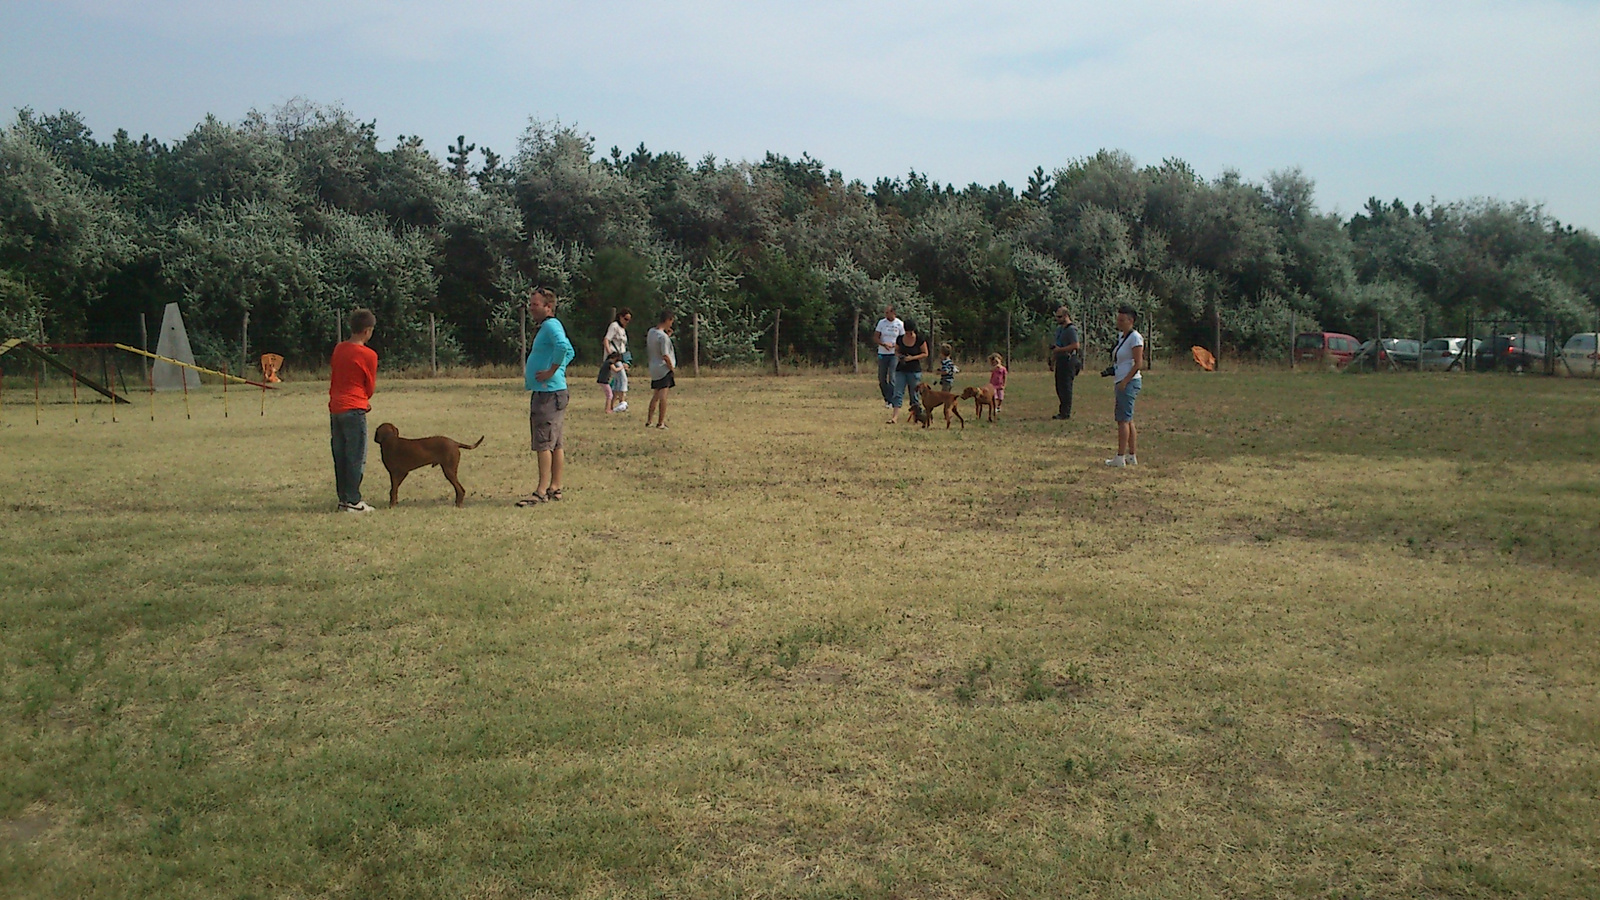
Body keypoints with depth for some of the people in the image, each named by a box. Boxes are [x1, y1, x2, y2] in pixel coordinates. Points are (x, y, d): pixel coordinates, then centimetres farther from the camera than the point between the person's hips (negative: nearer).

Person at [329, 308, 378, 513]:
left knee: (340, 456, 11)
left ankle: (343, 499, 14)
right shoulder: (368, 355, -9)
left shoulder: (338, 349, 10)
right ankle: (352, 501, -1)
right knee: (356, 457, -2)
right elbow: (370, 387, 0)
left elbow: (333, 378, 15)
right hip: (354, 409, -7)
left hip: (335, 408, 7)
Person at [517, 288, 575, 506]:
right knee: (555, 442, 12)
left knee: (544, 442, -10)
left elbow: (563, 346, -33)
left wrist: (552, 371, -25)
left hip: (550, 393, -11)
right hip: (543, 392, 11)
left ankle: (542, 492, -9)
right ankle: (555, 488, 17)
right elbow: (570, 353, 31)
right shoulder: (544, 327, 20)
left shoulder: (551, 325, -12)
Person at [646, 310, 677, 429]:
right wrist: (672, 368, -8)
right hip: (664, 368, -8)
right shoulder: (663, 336, -18)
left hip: (653, 368, 8)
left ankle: (648, 421, 15)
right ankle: (661, 422, -3)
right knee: (663, 395, -4)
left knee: (655, 395, 14)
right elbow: (665, 355, -20)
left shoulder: (651, 332, 7)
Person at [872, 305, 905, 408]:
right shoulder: (881, 322, 3)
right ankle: (886, 398, 21)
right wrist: (884, 344, -17)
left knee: (892, 378, -9)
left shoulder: (900, 324, -1)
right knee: (882, 378, 6)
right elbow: (875, 338, 1)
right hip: (882, 353, 3)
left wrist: (893, 345, -14)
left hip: (894, 354, -3)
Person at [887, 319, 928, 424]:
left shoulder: (920, 339, -8)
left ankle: (917, 415, 17)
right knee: (897, 392, -8)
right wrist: (899, 356, -9)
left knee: (914, 393, 3)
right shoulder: (900, 339, 0)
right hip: (901, 369, 3)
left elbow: (925, 354, -3)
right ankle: (895, 415, -12)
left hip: (915, 370, -2)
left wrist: (912, 358, -15)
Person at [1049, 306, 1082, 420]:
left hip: (1068, 360, -9)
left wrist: (1060, 349, -19)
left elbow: (1076, 345, -21)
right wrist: (1052, 361, 23)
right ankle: (1062, 411, 16)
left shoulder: (1071, 329, -11)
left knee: (1066, 387, -8)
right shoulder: (1059, 328, 19)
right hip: (1060, 361, 9)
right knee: (1059, 387, 10)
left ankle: (1066, 413, -6)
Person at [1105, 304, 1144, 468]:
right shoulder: (1121, 336, 16)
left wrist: (1125, 381, -20)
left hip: (1130, 382, -10)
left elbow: (1138, 364, -17)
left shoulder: (1135, 337, -11)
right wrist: (1113, 368, 11)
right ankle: (1132, 456, 16)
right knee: (1127, 420, 11)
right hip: (1122, 382, 10)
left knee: (1123, 419, -10)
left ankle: (1120, 458, -10)